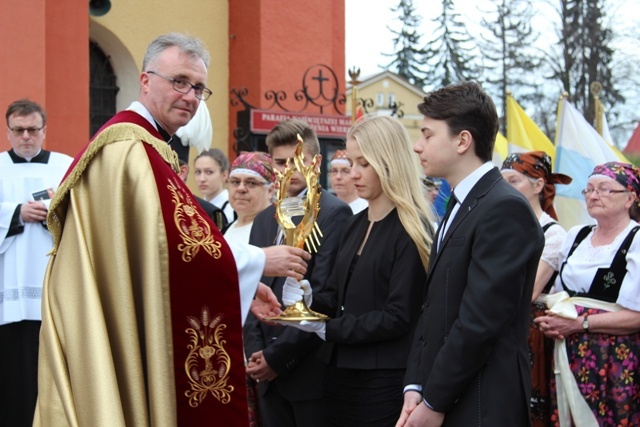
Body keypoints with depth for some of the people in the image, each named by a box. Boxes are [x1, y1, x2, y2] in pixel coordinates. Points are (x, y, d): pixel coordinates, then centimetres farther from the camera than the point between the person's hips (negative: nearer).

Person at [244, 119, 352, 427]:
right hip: (269, 372, 6)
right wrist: (255, 351, -1)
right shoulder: (264, 220, 15)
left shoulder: (334, 213, -7)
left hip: (311, 369, -6)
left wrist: (278, 356, -14)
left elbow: (324, 296, -14)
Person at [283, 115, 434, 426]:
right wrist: (305, 299, -9)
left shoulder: (410, 230, -11)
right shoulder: (355, 226, 12)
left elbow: (398, 317, -17)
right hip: (341, 374, 7)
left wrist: (326, 328, -16)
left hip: (383, 383, -7)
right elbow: (341, 300, 11)